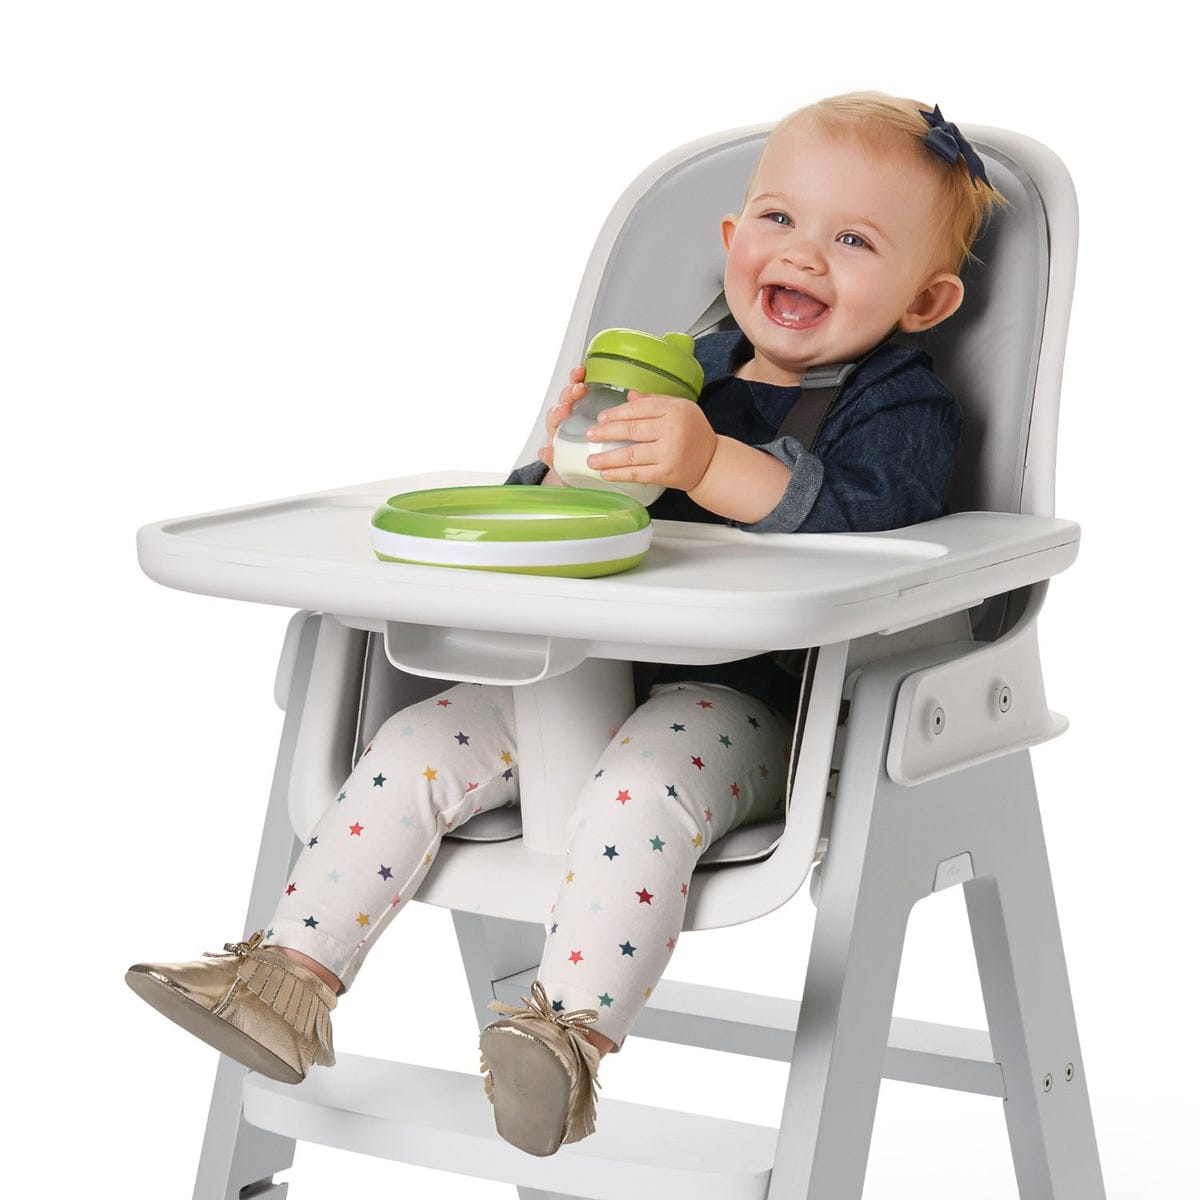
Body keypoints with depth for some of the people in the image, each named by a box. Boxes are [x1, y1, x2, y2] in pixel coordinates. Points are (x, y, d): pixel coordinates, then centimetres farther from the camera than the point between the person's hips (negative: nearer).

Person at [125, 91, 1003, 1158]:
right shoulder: (682, 378, 16)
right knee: (421, 741, -7)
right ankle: (291, 978, -5)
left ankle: (572, 1031, -37)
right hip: (593, 668, 7)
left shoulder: (905, 411, -4)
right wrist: (569, 463, -7)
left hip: (748, 702, -6)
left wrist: (711, 464, -37)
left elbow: (865, 521, -27)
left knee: (643, 784, -36)